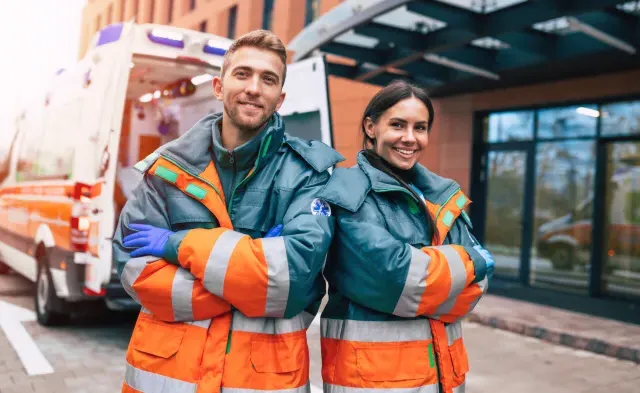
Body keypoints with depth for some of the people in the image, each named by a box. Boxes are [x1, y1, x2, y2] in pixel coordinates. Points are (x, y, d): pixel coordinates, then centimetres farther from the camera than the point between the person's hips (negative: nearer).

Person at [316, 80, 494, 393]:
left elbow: (476, 283, 1)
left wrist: (416, 283, -16)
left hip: (442, 364, 6)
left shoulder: (443, 196, 8)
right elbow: (389, 277, -23)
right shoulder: (349, 194, -11)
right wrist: (468, 262, -9)